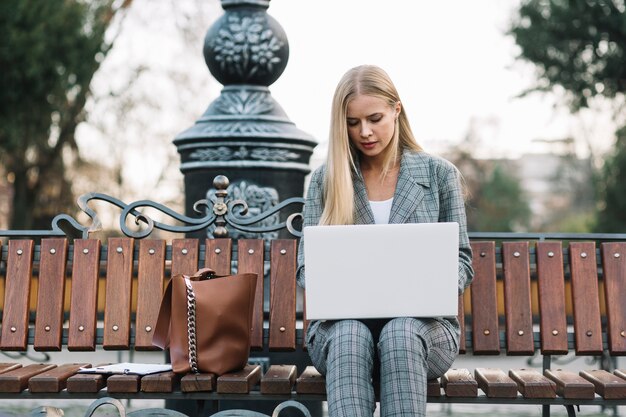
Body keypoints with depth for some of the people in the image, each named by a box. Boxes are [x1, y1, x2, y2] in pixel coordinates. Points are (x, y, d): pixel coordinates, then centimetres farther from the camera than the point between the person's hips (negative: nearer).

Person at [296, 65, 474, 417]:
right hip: (341, 323, 1)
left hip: (421, 322, 0)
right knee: (350, 335, -35)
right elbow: (307, 265, 6)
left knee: (400, 333, -36)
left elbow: (461, 262, 5)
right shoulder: (326, 179, 9)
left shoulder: (440, 174, 7)